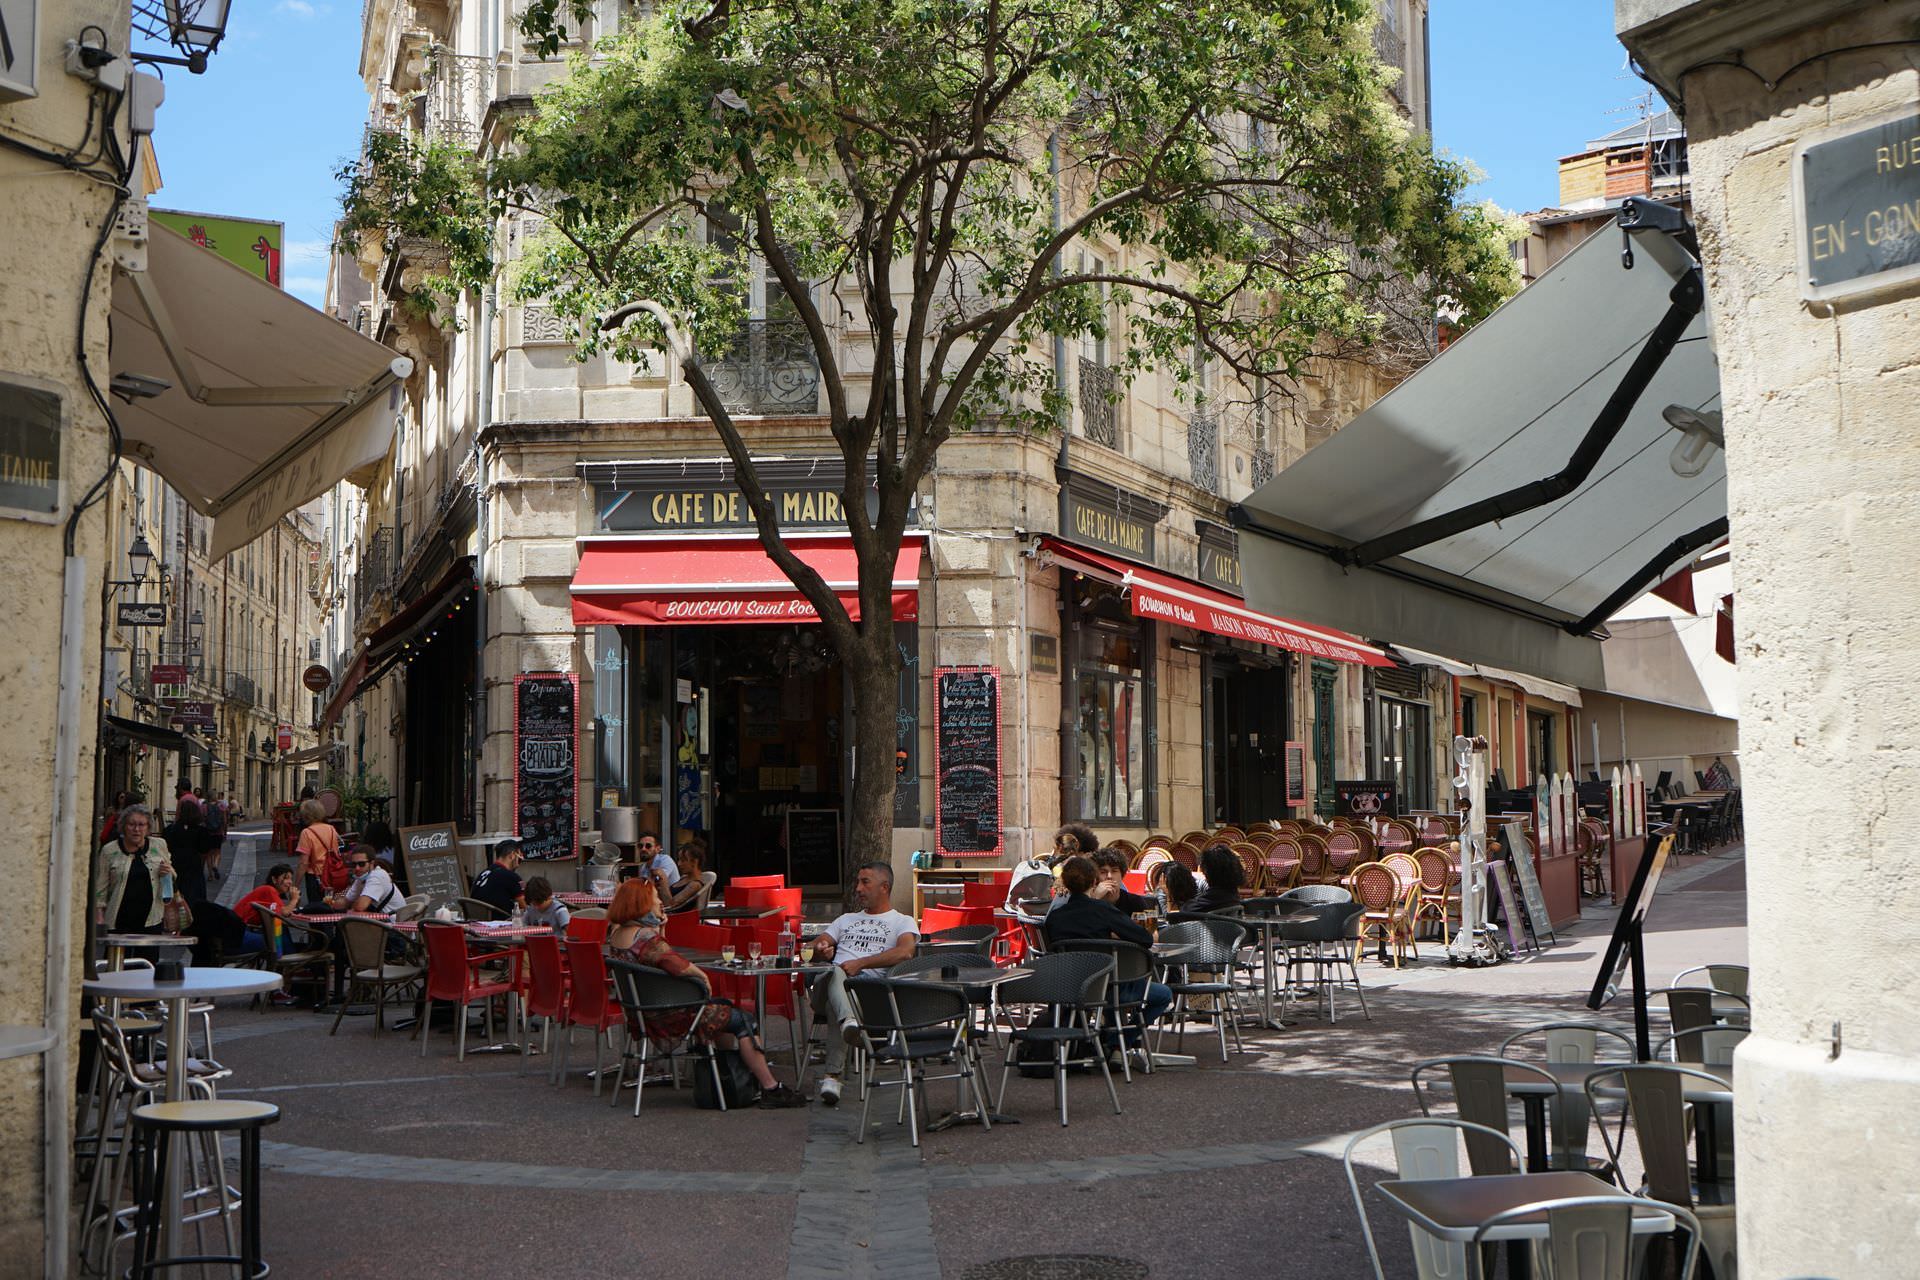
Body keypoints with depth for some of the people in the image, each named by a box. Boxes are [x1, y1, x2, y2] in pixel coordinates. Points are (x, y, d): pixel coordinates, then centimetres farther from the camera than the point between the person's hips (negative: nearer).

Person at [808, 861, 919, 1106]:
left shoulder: (903, 922, 20)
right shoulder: (847, 920, 39)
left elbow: (905, 952, -3)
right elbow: (816, 947, 28)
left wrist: (860, 963, -13)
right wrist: (821, 949, 0)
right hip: (826, 983, 3)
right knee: (836, 974, -36)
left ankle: (832, 1074, -45)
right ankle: (848, 1022, -65)